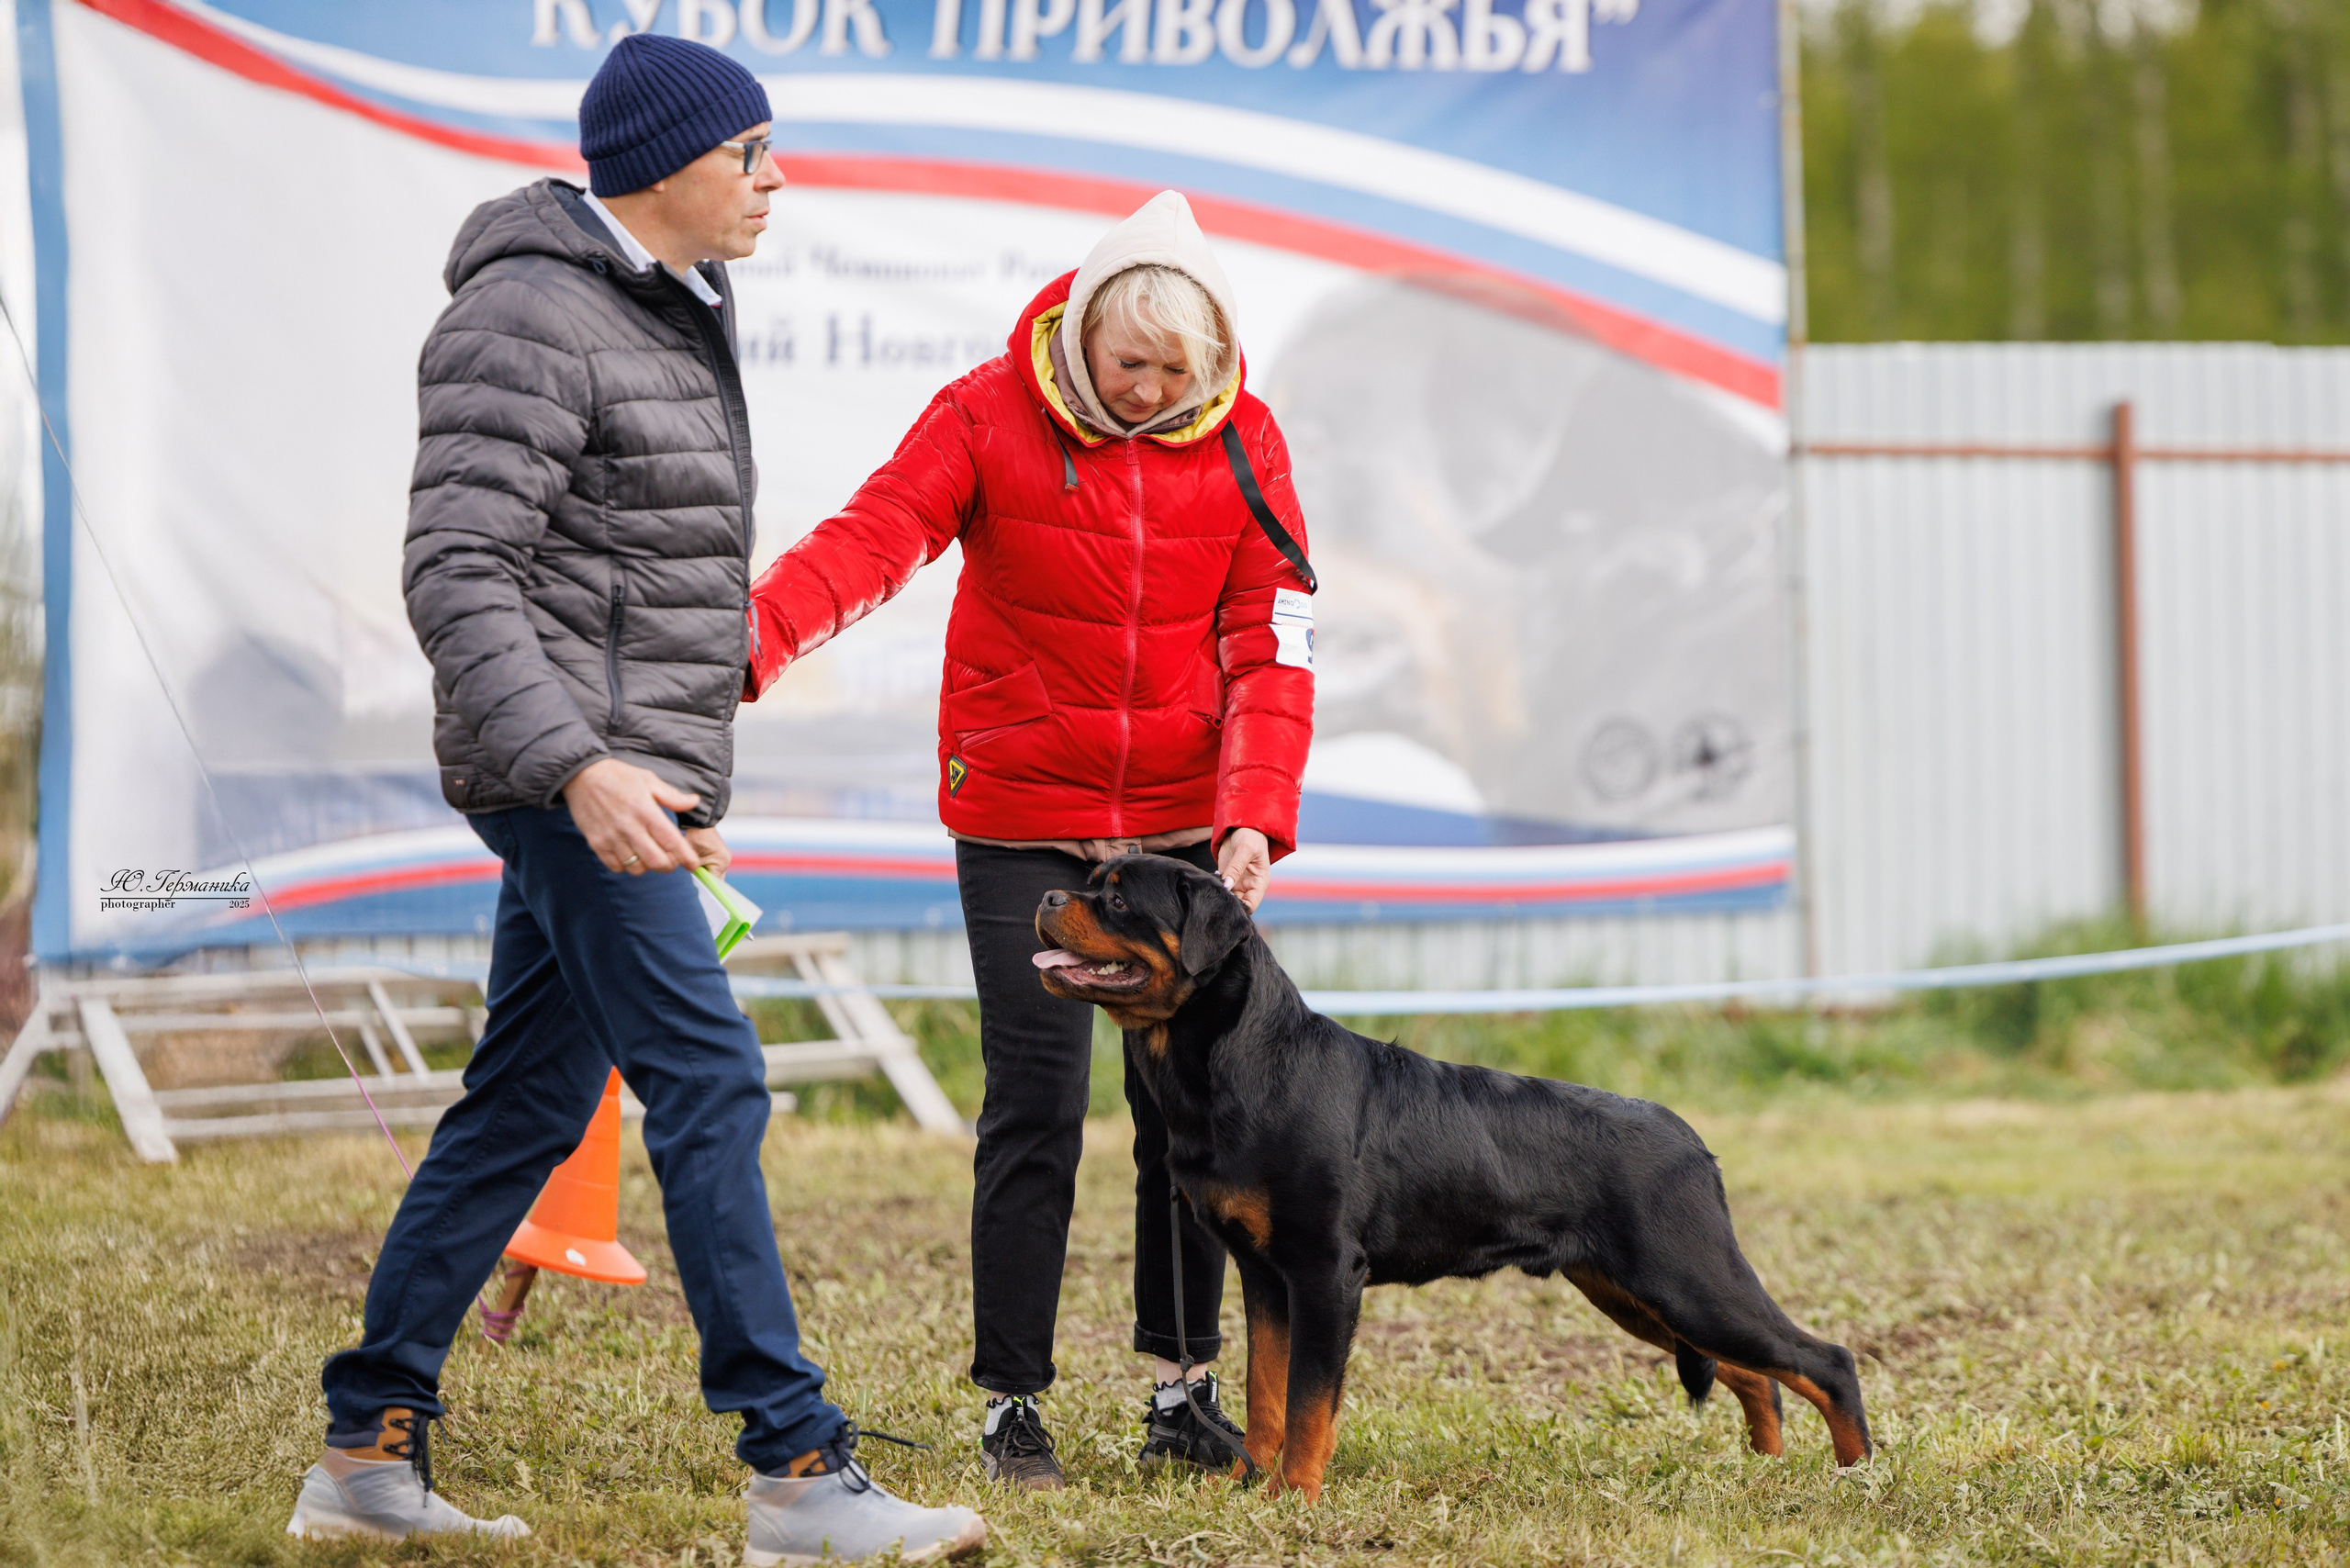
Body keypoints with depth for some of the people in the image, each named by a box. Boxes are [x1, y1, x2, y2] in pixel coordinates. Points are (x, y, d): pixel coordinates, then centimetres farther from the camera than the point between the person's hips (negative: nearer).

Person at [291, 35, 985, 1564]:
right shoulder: (531, 322, -14)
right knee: (710, 1081, -13)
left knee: (525, 1107, 10)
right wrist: (580, 767, -30)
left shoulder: (675, 311, 17)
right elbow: (456, 574, -20)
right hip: (569, 772, -10)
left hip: (630, 773, 10)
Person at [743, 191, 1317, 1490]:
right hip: (1021, 820, -2)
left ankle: (1179, 1387, 18)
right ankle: (1011, 1405, 6)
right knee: (1036, 1106, -4)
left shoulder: (1242, 444, -2)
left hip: (1183, 822, 3)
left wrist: (1257, 817, -14)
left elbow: (1267, 645, -2)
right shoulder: (989, 417, -10)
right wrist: (745, 640, -42)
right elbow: (874, 538, -24)